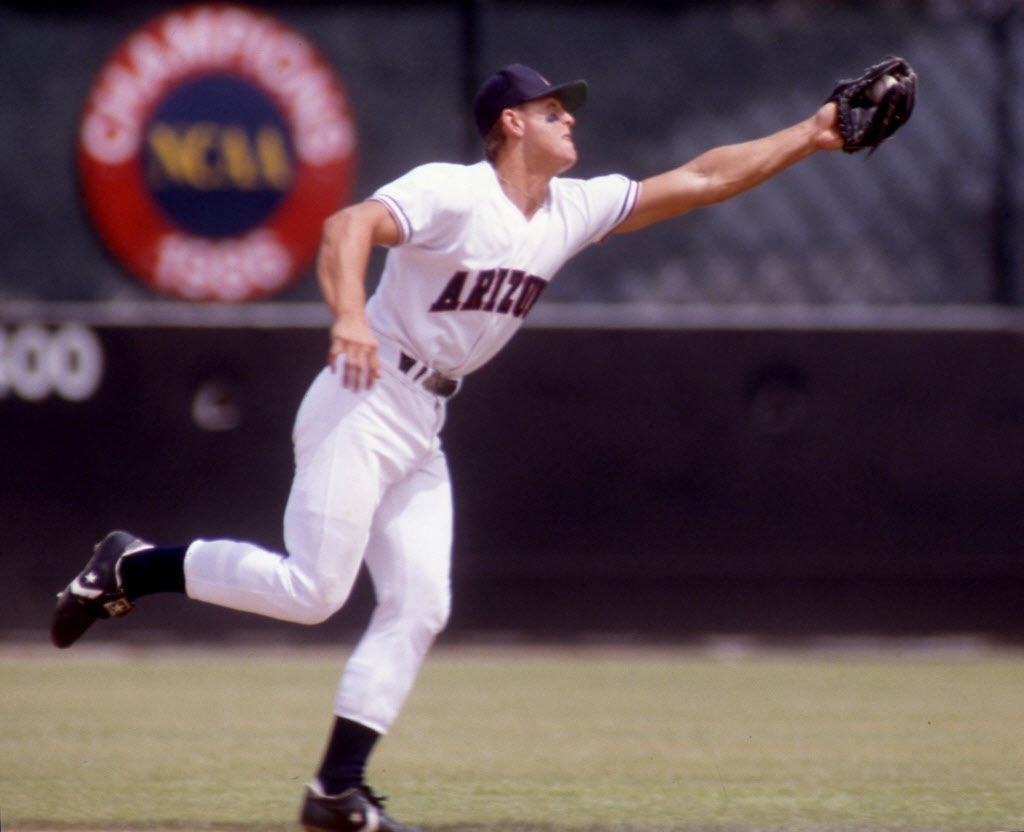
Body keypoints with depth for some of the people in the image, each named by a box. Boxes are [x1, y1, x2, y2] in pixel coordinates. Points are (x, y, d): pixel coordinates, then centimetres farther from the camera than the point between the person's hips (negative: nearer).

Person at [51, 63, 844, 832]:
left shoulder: (575, 210, 8)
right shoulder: (452, 192, -15)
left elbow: (698, 181, 9)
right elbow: (351, 226, -30)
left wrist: (807, 137, 5)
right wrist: (350, 316, -48)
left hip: (422, 433, 8)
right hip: (363, 407, -8)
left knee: (418, 609, 0)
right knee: (312, 590, -15)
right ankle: (132, 567, 1)